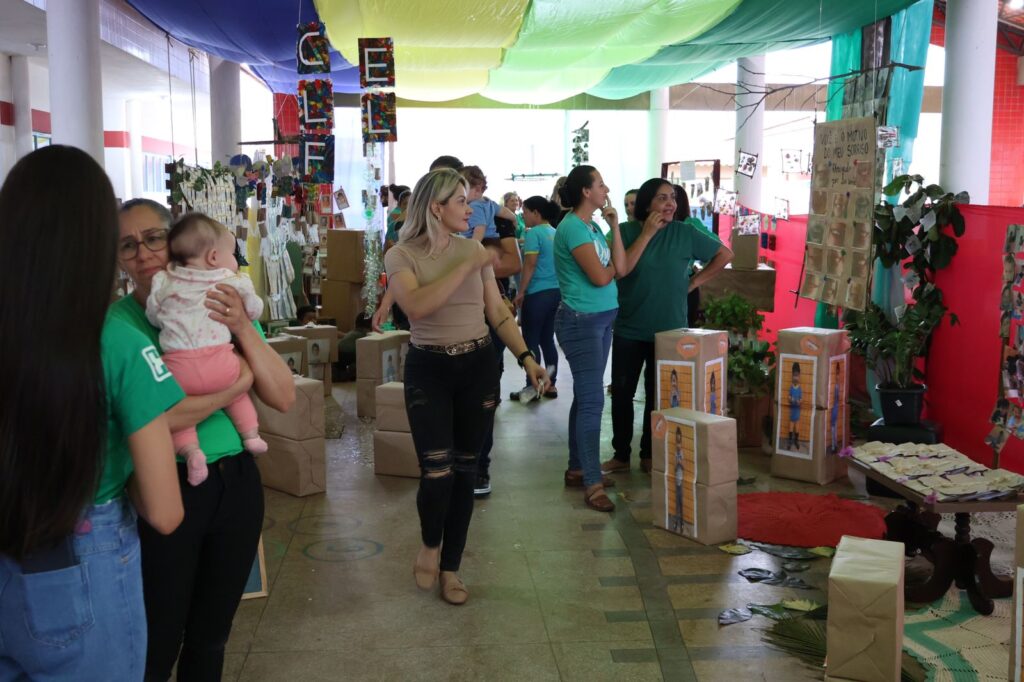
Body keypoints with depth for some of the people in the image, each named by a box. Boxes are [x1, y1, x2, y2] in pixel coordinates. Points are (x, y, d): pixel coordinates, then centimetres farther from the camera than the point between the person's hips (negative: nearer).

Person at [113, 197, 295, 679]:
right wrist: (238, 384, -18)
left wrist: (244, 331, -17)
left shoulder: (224, 307, 2)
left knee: (212, 635, 20)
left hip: (237, 483, 4)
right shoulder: (116, 324, -11)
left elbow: (283, 398, -5)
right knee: (156, 643, 10)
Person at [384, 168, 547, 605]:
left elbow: (498, 314, 6)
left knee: (465, 470, 8)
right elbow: (417, 306, -25)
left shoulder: (474, 249, 3)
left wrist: (526, 357, -4)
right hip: (428, 369, -3)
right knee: (436, 470, -12)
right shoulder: (402, 255, -7)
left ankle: (450, 568, 25)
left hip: (479, 366, 3)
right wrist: (466, 267, -23)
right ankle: (430, 544, 21)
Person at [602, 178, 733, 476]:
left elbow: (725, 254, 5)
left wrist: (694, 282, -1)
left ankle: (649, 454, 23)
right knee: (621, 392, 5)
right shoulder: (626, 231, -5)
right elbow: (620, 270, -19)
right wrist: (647, 234, -19)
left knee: (658, 396, 9)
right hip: (629, 329, 0)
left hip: (668, 330, 0)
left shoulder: (685, 232, -4)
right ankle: (621, 454, 19)